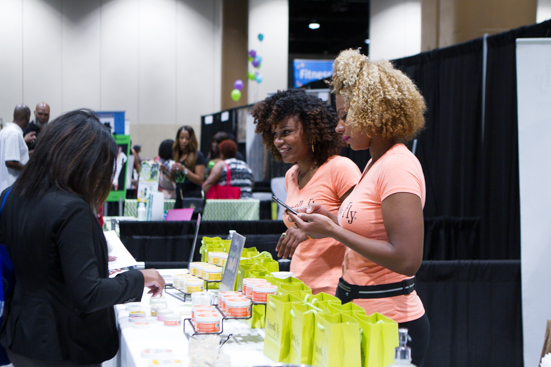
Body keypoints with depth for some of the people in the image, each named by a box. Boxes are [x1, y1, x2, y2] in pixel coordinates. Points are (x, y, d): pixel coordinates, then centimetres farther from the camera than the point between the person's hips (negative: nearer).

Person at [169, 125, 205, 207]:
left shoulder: (198, 156, -3)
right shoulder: (176, 156, 14)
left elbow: (200, 180, -10)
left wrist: (184, 170, -20)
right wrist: (171, 172, -2)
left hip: (194, 198, -6)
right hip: (179, 199, 6)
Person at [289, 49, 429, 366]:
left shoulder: (398, 166, -18)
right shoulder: (376, 163, 12)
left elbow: (407, 259, -25)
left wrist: (333, 231, -19)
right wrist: (332, 220, 8)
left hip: (390, 326, -9)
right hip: (361, 316, 9)